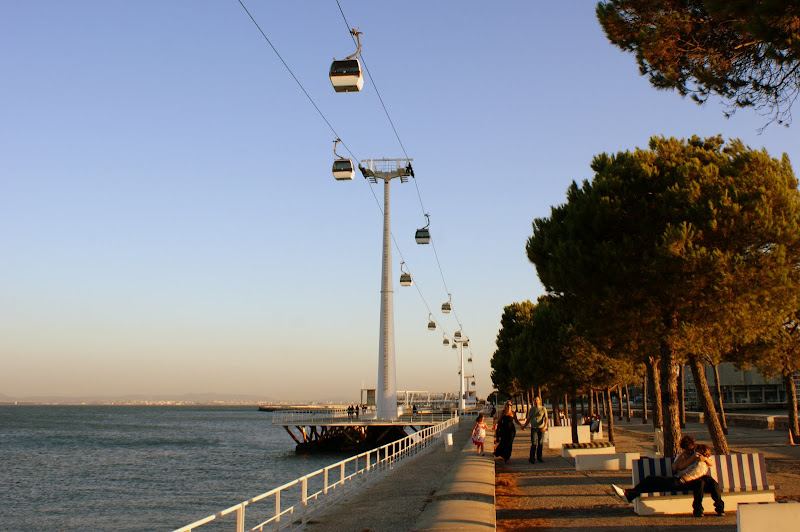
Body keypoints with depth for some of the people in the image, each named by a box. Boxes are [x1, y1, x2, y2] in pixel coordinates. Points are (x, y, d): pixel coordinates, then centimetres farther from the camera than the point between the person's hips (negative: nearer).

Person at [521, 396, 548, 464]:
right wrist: (524, 425, 4)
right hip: (534, 428, 0)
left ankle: (539, 457, 17)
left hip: (541, 428, 0)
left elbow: (546, 418, -1)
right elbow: (528, 419, 16)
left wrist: (545, 426, -16)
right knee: (534, 443, -10)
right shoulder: (531, 410, 11)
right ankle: (532, 458, -8)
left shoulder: (543, 409, 6)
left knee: (540, 443, 4)